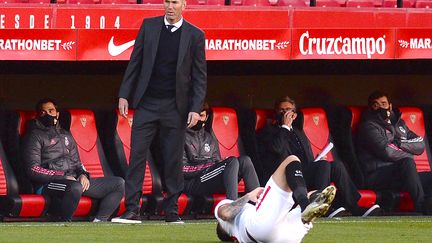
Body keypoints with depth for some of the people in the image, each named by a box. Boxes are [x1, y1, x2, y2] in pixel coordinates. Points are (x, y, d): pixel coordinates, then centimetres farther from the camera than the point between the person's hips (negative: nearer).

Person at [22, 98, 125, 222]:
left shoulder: (65, 135, 27)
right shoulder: (35, 136, 5)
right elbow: (33, 170, -7)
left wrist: (83, 175, 4)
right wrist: (63, 177, -13)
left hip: (74, 180, 7)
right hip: (48, 184, -7)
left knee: (119, 183, -3)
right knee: (75, 187, -42)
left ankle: (98, 222, -17)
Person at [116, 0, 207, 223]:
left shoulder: (194, 35, 1)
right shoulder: (149, 26, 5)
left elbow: (199, 76, 2)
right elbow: (135, 62, 7)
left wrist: (196, 108, -7)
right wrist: (124, 95, 1)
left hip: (175, 107, -1)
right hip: (146, 103, 1)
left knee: (173, 160, 3)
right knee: (137, 155, -4)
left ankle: (171, 210, 11)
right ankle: (132, 209, -4)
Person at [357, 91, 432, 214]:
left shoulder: (399, 124, 26)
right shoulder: (368, 126, 4)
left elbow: (420, 145, 13)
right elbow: (386, 151, -10)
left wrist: (399, 142, -2)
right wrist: (408, 155, 1)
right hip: (376, 175, -7)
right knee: (407, 163, -35)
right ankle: (421, 207, -44)